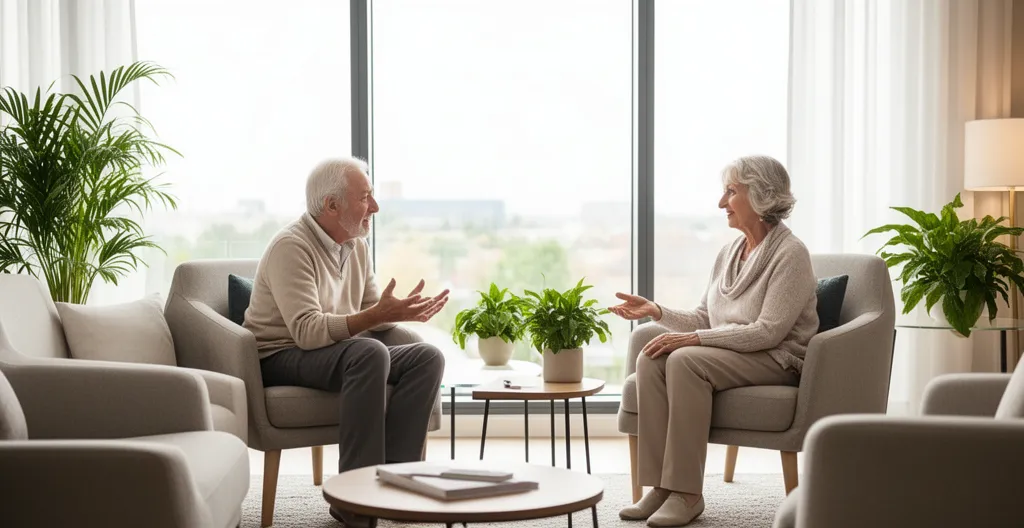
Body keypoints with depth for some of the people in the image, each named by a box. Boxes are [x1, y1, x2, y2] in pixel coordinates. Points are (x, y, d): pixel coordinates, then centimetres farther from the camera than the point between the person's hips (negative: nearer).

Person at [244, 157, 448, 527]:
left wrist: (402, 311, -9)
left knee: (428, 357, -14)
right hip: (282, 358, -8)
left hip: (338, 354, 8)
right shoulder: (291, 246, -17)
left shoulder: (357, 246, 8)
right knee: (369, 353, -35)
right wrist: (377, 315, -35)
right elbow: (308, 331, -28)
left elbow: (372, 312, 13)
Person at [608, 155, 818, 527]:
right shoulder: (729, 253, 13)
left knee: (686, 360, -32)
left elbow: (767, 332, -20)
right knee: (650, 358, -20)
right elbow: (703, 319, 13)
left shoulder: (791, 254, -11)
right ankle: (661, 486, -21)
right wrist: (656, 311, -4)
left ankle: (687, 493, -27)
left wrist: (693, 339, -24)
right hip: (726, 353, 7)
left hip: (777, 361, -7)